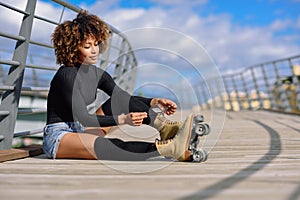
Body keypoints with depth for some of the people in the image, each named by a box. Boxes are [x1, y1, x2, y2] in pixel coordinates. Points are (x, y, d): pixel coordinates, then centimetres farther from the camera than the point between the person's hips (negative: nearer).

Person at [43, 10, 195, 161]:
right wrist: (122, 119, -35)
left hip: (80, 130, 8)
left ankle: (165, 128, -24)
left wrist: (156, 101, -10)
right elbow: (83, 119, -25)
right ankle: (169, 148, -47)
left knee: (120, 101, -7)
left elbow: (126, 99, 7)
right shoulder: (67, 75, -19)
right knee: (108, 146, -37)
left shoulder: (98, 74, 4)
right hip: (57, 137, -8)